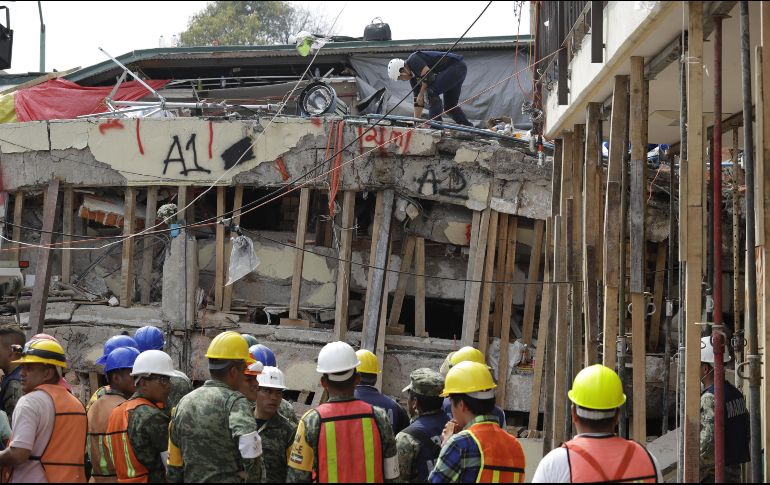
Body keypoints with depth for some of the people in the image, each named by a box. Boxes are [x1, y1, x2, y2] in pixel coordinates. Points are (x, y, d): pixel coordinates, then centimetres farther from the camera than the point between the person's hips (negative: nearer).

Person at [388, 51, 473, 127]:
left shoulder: (413, 60, -14)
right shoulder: (413, 77, 14)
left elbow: (428, 76, -26)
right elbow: (418, 100, 17)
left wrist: (421, 94, -12)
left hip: (456, 66, -11)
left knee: (431, 92, -19)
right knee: (450, 106, 16)